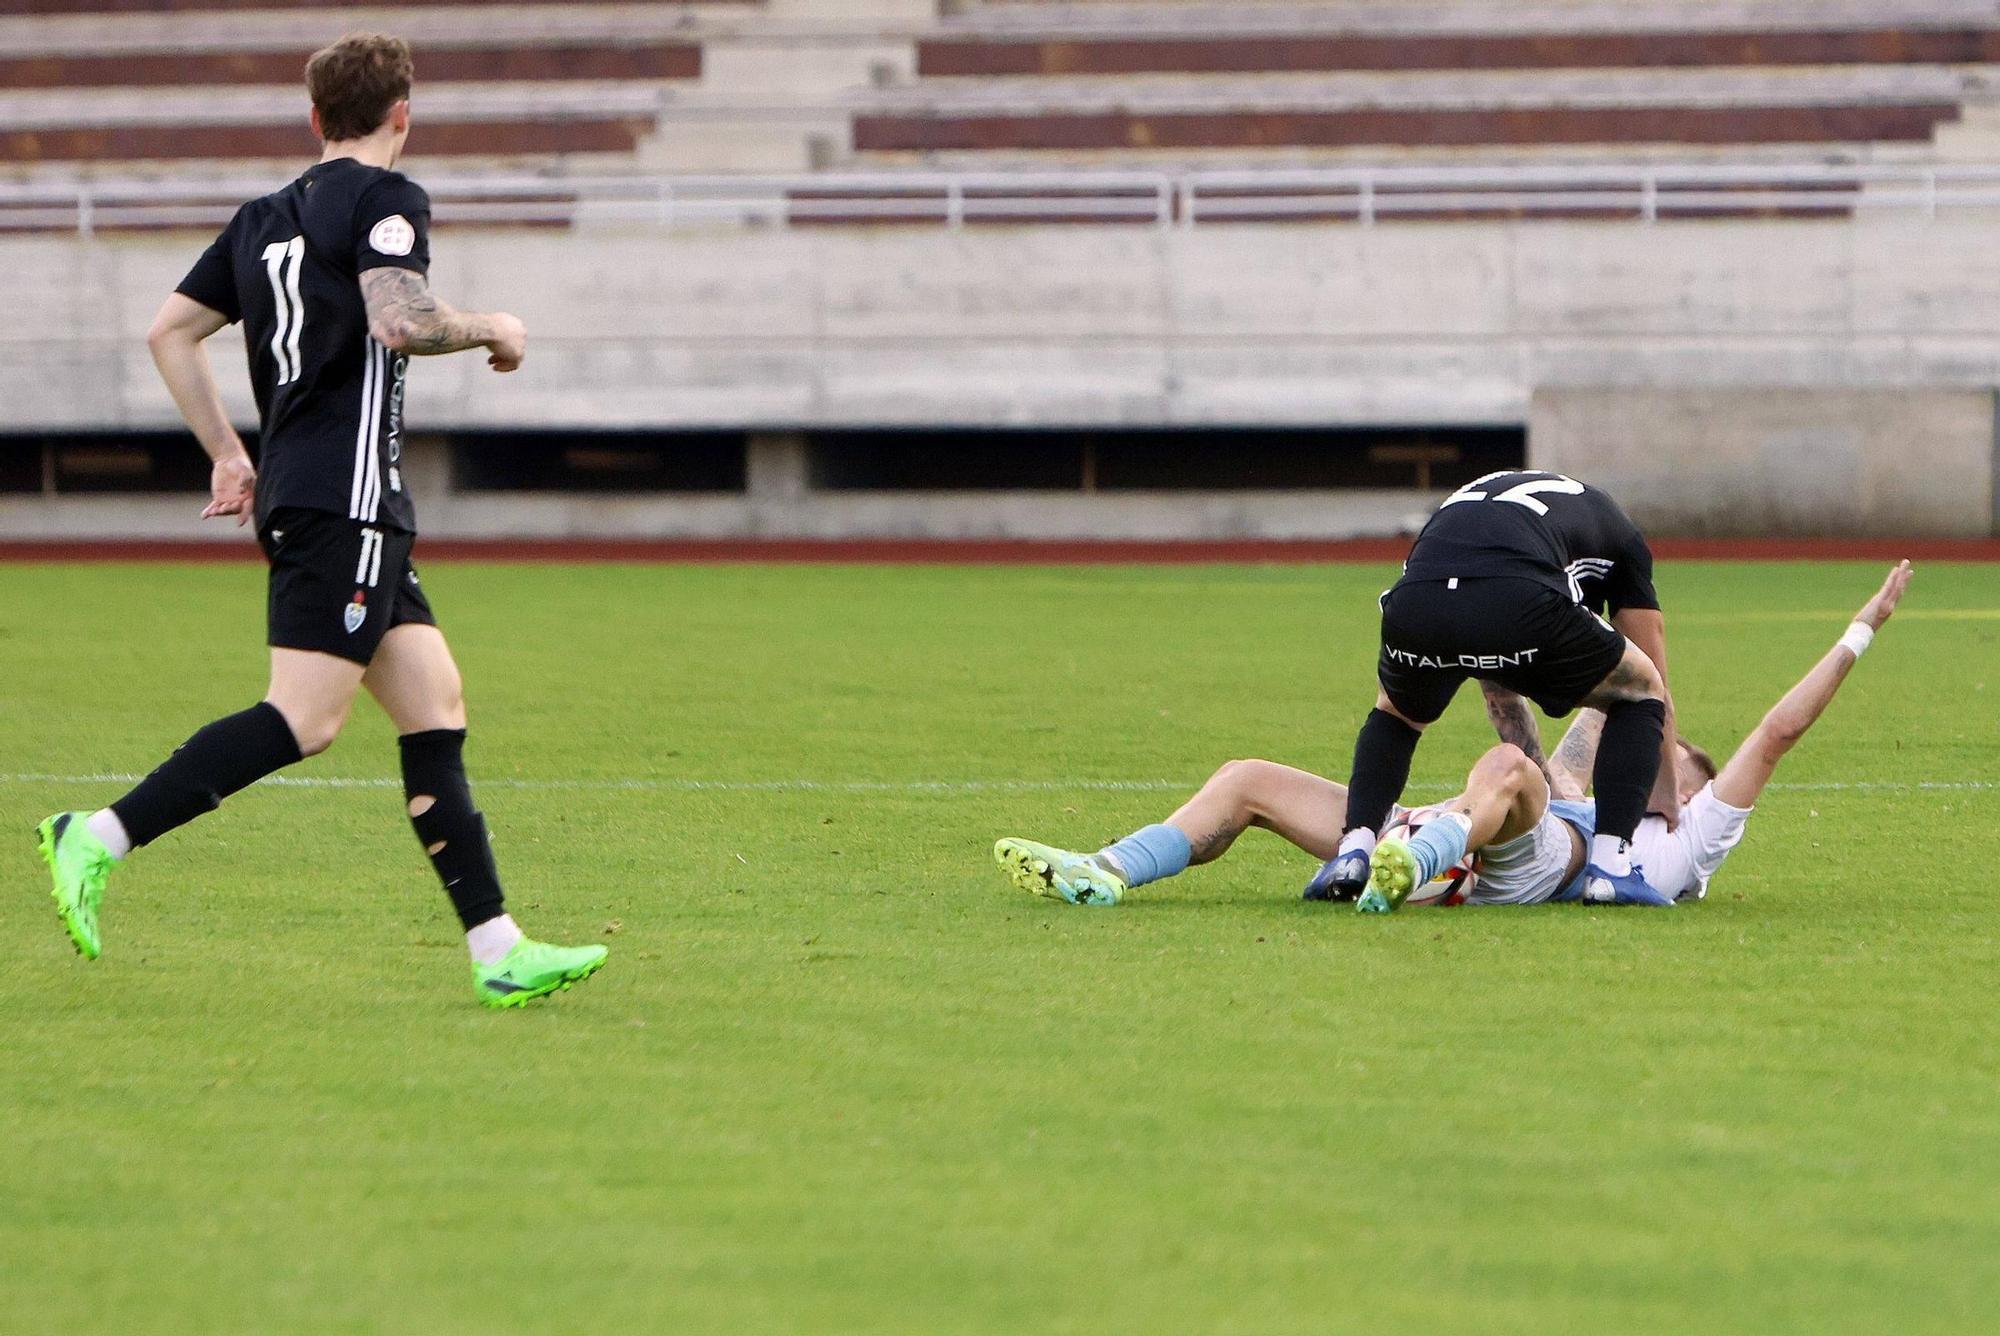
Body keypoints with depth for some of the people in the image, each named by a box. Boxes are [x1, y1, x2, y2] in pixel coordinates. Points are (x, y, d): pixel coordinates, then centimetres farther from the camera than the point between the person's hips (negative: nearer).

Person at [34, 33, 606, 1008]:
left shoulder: (264, 217, 18)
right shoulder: (385, 199, -5)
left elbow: (170, 330, 21)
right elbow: (399, 322, -21)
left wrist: (229, 452, 25)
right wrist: (492, 330, -4)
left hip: (294, 496, 9)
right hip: (347, 498, -9)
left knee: (435, 709, 6)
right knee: (304, 719, -14)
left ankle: (498, 953, 2)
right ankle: (98, 838, -18)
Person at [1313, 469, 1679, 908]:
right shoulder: (1623, 537, 35)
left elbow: (1499, 692, 51)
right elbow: (1655, 687, 38)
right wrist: (1666, 806, 48)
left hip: (1413, 608, 4)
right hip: (1521, 607, -4)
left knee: (1394, 715, 39)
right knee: (1637, 692, 25)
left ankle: (1354, 851, 18)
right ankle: (1610, 863, 11)